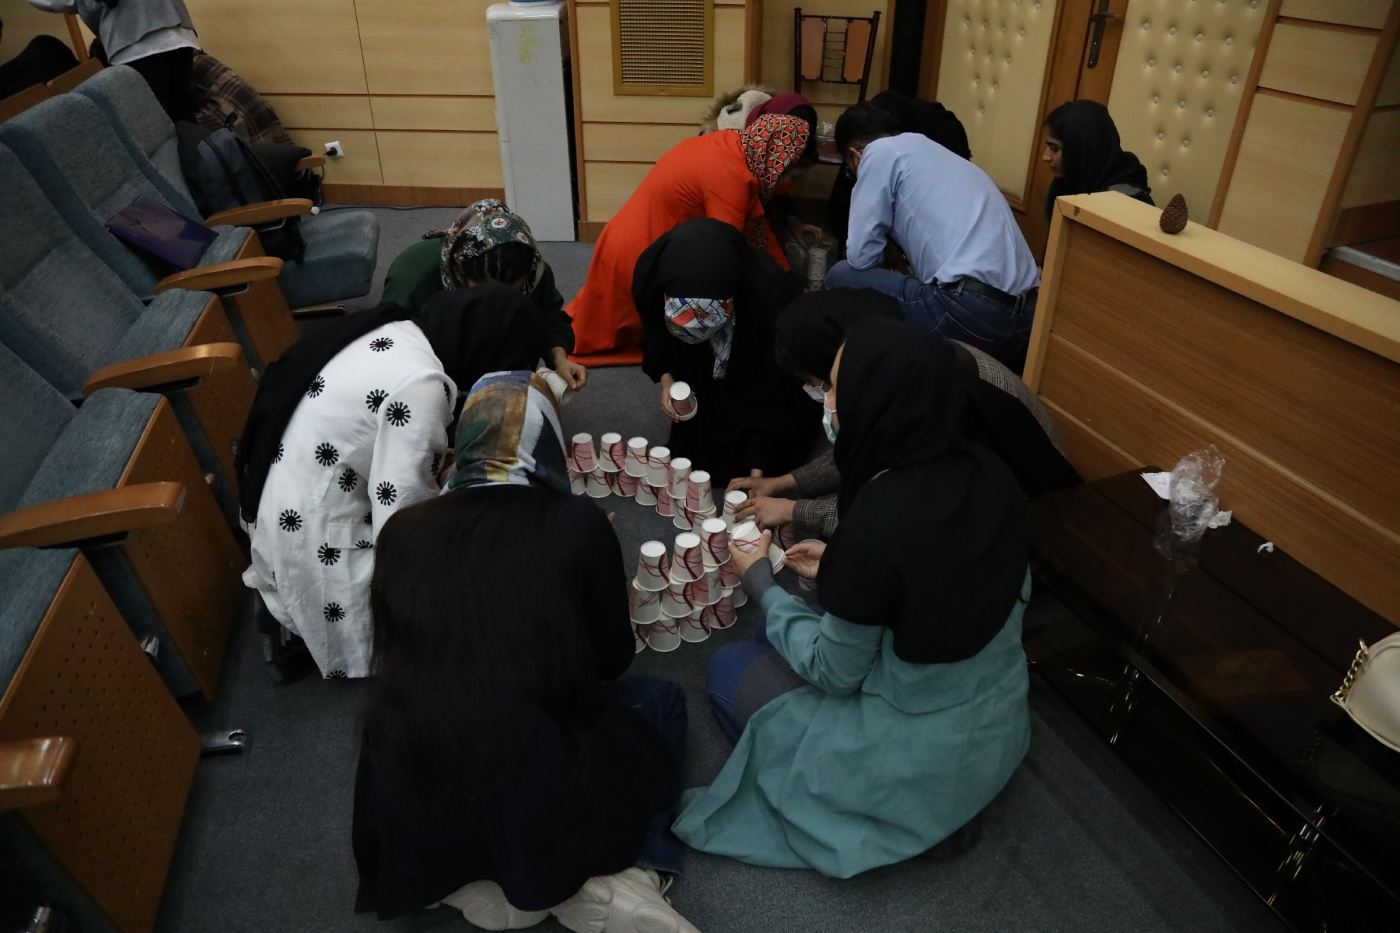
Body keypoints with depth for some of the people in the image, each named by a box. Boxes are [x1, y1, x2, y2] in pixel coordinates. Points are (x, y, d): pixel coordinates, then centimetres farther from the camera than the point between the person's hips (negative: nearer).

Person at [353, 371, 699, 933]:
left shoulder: (402, 532, -1)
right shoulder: (578, 523, -9)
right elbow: (613, 659, 6)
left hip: (413, 823, 3)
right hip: (546, 802, -3)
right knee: (662, 701, 24)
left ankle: (475, 885, 13)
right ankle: (624, 878, 3)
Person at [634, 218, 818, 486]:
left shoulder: (767, 291, -40)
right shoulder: (652, 274, -29)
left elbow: (771, 387, -31)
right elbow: (654, 330, -4)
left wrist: (757, 472, -33)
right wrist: (666, 379, -22)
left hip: (760, 370, -3)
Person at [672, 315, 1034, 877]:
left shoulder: (878, 525, -33)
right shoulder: (985, 473, -12)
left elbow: (833, 673, -17)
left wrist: (759, 581, -5)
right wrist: (839, 571, 6)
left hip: (925, 760, -7)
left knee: (730, 669, 13)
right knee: (784, 636, 22)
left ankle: (897, 812, 7)